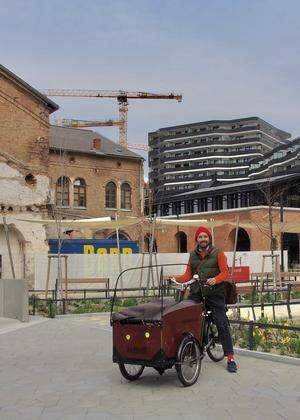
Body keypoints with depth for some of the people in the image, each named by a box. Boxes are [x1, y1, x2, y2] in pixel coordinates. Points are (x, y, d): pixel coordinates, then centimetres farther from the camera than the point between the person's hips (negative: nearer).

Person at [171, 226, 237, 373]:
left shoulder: (218, 253, 4)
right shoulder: (192, 255, 15)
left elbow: (225, 272, -5)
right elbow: (188, 275, 10)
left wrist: (215, 279, -24)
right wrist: (177, 279, -9)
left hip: (214, 293, -3)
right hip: (196, 293, 3)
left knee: (222, 324, -5)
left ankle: (230, 358, 1)